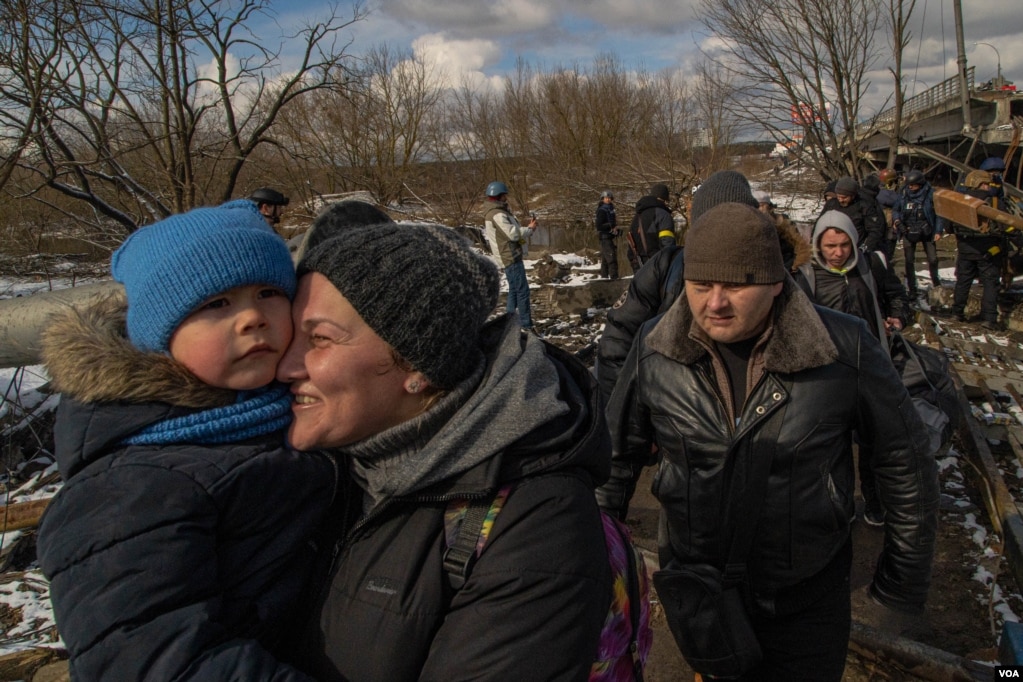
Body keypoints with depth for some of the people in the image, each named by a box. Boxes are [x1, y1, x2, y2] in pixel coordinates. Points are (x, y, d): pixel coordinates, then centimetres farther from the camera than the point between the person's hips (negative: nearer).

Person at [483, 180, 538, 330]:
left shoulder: (495, 212, 16)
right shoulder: (497, 214, -17)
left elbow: (512, 232, 18)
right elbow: (513, 233, -23)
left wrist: (527, 229, 4)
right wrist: (530, 229, -8)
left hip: (511, 255, 11)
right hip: (510, 257, -11)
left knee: (514, 289, 17)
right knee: (522, 290, -8)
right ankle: (526, 324, -4)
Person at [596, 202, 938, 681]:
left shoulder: (843, 350, -17)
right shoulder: (655, 351, -13)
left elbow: (904, 462, -4)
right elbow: (616, 456, 1)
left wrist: (904, 579, 4)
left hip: (806, 599, -1)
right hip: (695, 584, 2)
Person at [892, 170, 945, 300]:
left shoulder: (930, 194, -8)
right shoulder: (903, 194, -3)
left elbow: (939, 213, -4)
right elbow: (895, 210, 8)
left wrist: (938, 231, -9)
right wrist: (896, 220, -13)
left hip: (926, 232, -1)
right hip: (908, 231, 1)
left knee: (933, 259, -1)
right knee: (909, 261, 2)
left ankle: (935, 279, 29)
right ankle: (912, 289, 12)